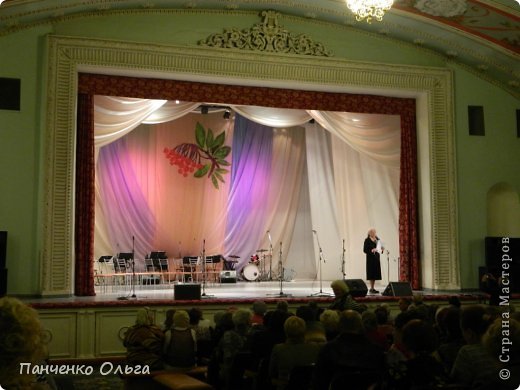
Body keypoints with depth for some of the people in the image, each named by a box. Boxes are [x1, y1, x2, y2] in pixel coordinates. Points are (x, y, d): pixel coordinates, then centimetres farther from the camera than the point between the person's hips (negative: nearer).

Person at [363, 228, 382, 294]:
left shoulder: (377, 239, 11)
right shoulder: (367, 240, -8)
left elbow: (379, 246, 17)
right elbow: (365, 250, -11)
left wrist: (381, 248, -5)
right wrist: (371, 250, -25)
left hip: (376, 258, 7)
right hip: (370, 258, -7)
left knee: (375, 273, 8)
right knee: (371, 273, -6)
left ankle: (373, 288, 14)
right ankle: (371, 288, -2)